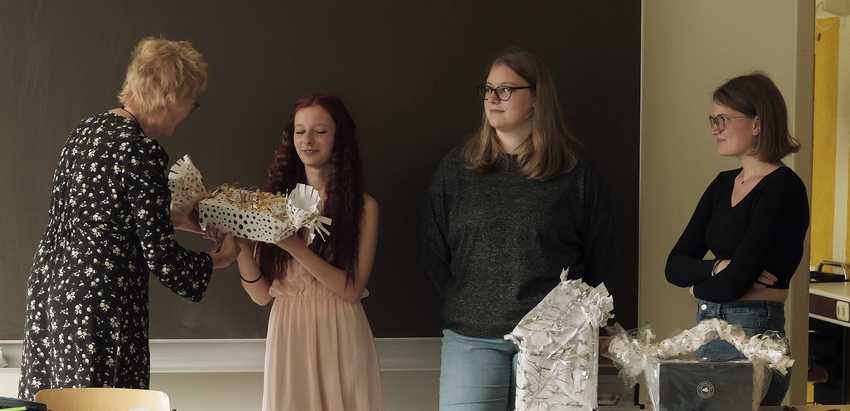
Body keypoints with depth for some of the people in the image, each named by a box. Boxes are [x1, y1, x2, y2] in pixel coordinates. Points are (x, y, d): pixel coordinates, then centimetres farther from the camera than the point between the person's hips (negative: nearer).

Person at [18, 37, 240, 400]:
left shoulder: (88, 129, 9)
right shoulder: (142, 151, -17)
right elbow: (160, 259, -15)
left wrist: (171, 217, 26)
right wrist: (214, 261, 4)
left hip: (48, 284, 9)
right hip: (99, 299, -9)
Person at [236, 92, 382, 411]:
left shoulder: (363, 207, -2)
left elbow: (352, 289, -12)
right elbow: (261, 294, 0)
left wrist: (294, 245, -21)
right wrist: (241, 246, -17)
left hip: (340, 338, -1)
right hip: (289, 335, 2)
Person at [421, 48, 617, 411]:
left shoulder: (575, 169, 2)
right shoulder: (456, 167, 8)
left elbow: (600, 252, 6)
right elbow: (433, 252, 11)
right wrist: (464, 305, 5)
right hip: (472, 337, 2)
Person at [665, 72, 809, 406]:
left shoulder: (783, 189, -13)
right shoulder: (723, 184, 11)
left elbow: (731, 285, -19)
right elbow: (674, 266, 6)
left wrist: (698, 285, 1)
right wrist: (716, 269, -13)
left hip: (753, 333, -8)